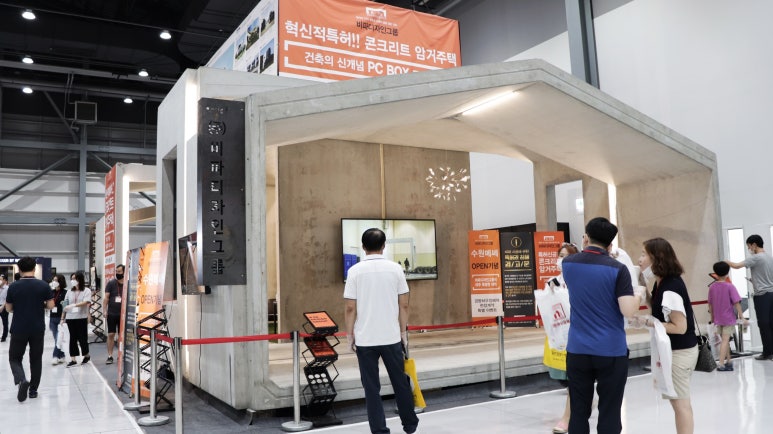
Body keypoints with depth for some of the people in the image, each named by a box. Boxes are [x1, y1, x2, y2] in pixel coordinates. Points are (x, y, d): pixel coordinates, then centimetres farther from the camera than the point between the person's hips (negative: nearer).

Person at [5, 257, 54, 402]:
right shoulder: (43, 285, -6)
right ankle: (33, 389, 16)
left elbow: (8, 308, 2)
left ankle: (22, 380, -15)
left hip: (18, 329, -1)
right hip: (38, 329, 1)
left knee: (14, 358, 11)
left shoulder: (13, 286, -6)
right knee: (36, 359, 12)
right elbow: (50, 305, -5)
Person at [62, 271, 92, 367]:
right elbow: (66, 305, 12)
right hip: (70, 318, 4)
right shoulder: (69, 292, 10)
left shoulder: (86, 291, -3)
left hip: (82, 318, -4)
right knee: (72, 338, 5)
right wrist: (63, 318, 10)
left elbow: (86, 302, -18)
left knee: (82, 338, 3)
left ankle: (86, 355, 23)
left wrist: (73, 305, -28)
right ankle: (73, 359, 7)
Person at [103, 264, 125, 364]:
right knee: (111, 334, 0)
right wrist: (104, 310, -11)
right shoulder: (111, 283, 0)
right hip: (112, 314, -1)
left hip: (123, 314, 1)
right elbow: (106, 297, -3)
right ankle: (110, 356, 6)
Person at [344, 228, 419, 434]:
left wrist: (350, 334, 4)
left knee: (371, 387, 7)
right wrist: (403, 331, 11)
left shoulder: (355, 271, -6)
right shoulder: (395, 269, -3)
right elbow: (404, 304, 0)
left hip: (365, 339, -2)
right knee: (400, 382, 17)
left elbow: (350, 307, -7)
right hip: (391, 337, 2)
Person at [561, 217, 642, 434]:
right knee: (609, 414, 6)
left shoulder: (568, 264, 3)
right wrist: (638, 296, 5)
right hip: (611, 352, -3)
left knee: (579, 412, 10)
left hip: (578, 350, 3)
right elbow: (628, 311, -15)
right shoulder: (617, 269, -9)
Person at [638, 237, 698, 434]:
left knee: (680, 403, 1)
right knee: (679, 402, 18)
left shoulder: (670, 289, -24)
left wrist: (647, 322, -22)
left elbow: (680, 327, -23)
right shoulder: (661, 283, 5)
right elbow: (659, 312, 12)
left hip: (680, 352, -10)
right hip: (674, 350, 10)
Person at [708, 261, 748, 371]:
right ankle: (721, 364, -9)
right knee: (725, 340, -5)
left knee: (725, 340, 18)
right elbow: (736, 303, -13)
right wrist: (742, 318, -8)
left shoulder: (711, 287, 1)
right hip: (728, 318, -4)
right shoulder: (730, 286, -11)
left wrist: (712, 317, 18)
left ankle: (728, 362, 28)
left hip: (718, 318, 4)